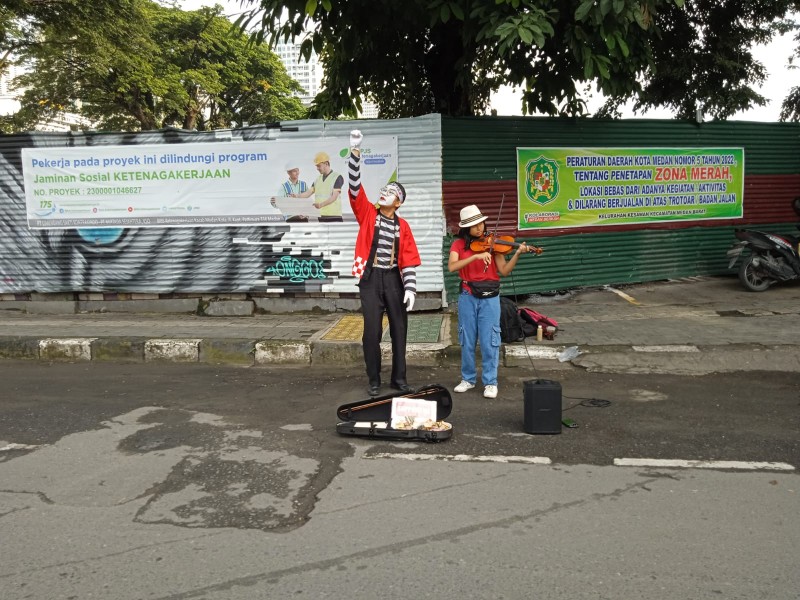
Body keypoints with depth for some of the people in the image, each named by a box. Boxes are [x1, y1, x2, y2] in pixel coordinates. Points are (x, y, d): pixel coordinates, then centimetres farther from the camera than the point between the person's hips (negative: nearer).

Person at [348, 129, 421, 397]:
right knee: (372, 331, -1)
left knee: (399, 329, 6)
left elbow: (409, 261, 2)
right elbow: (354, 186, -8)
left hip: (393, 279, 2)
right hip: (370, 278, -1)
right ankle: (374, 380, 11)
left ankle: (399, 378, 19)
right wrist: (355, 152, -17)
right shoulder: (367, 213, 4)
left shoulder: (402, 226, 5)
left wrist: (410, 289, -8)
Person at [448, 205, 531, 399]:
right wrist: (476, 256, -26)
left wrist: (517, 254, -19)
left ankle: (490, 382, 9)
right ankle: (468, 378, 24)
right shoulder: (459, 244, 2)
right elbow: (452, 267, -17)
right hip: (467, 296, 1)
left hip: (489, 297, -1)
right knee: (467, 339, 9)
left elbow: (504, 271, -4)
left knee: (489, 340, -1)